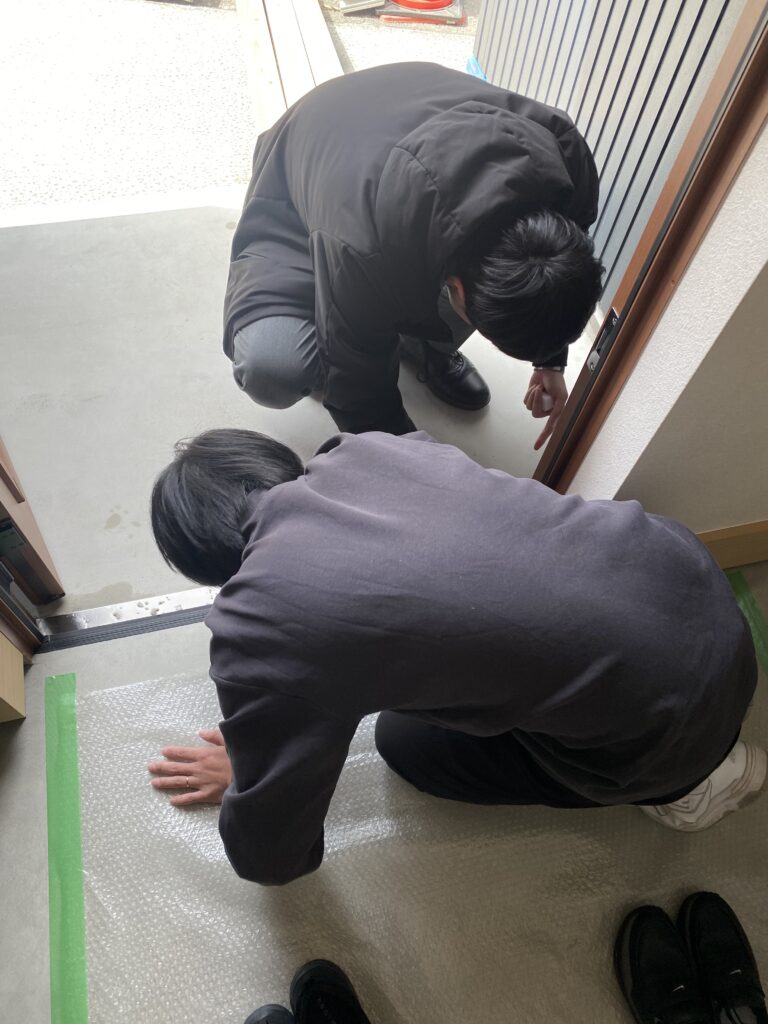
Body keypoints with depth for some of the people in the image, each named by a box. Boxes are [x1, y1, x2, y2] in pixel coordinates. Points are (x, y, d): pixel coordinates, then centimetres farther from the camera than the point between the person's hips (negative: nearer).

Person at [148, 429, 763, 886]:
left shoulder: (253, 635, -17)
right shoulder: (364, 447, -1)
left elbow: (271, 860, -1)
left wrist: (240, 779, 19)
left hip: (667, 720, -6)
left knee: (408, 744, 14)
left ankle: (681, 782, 17)